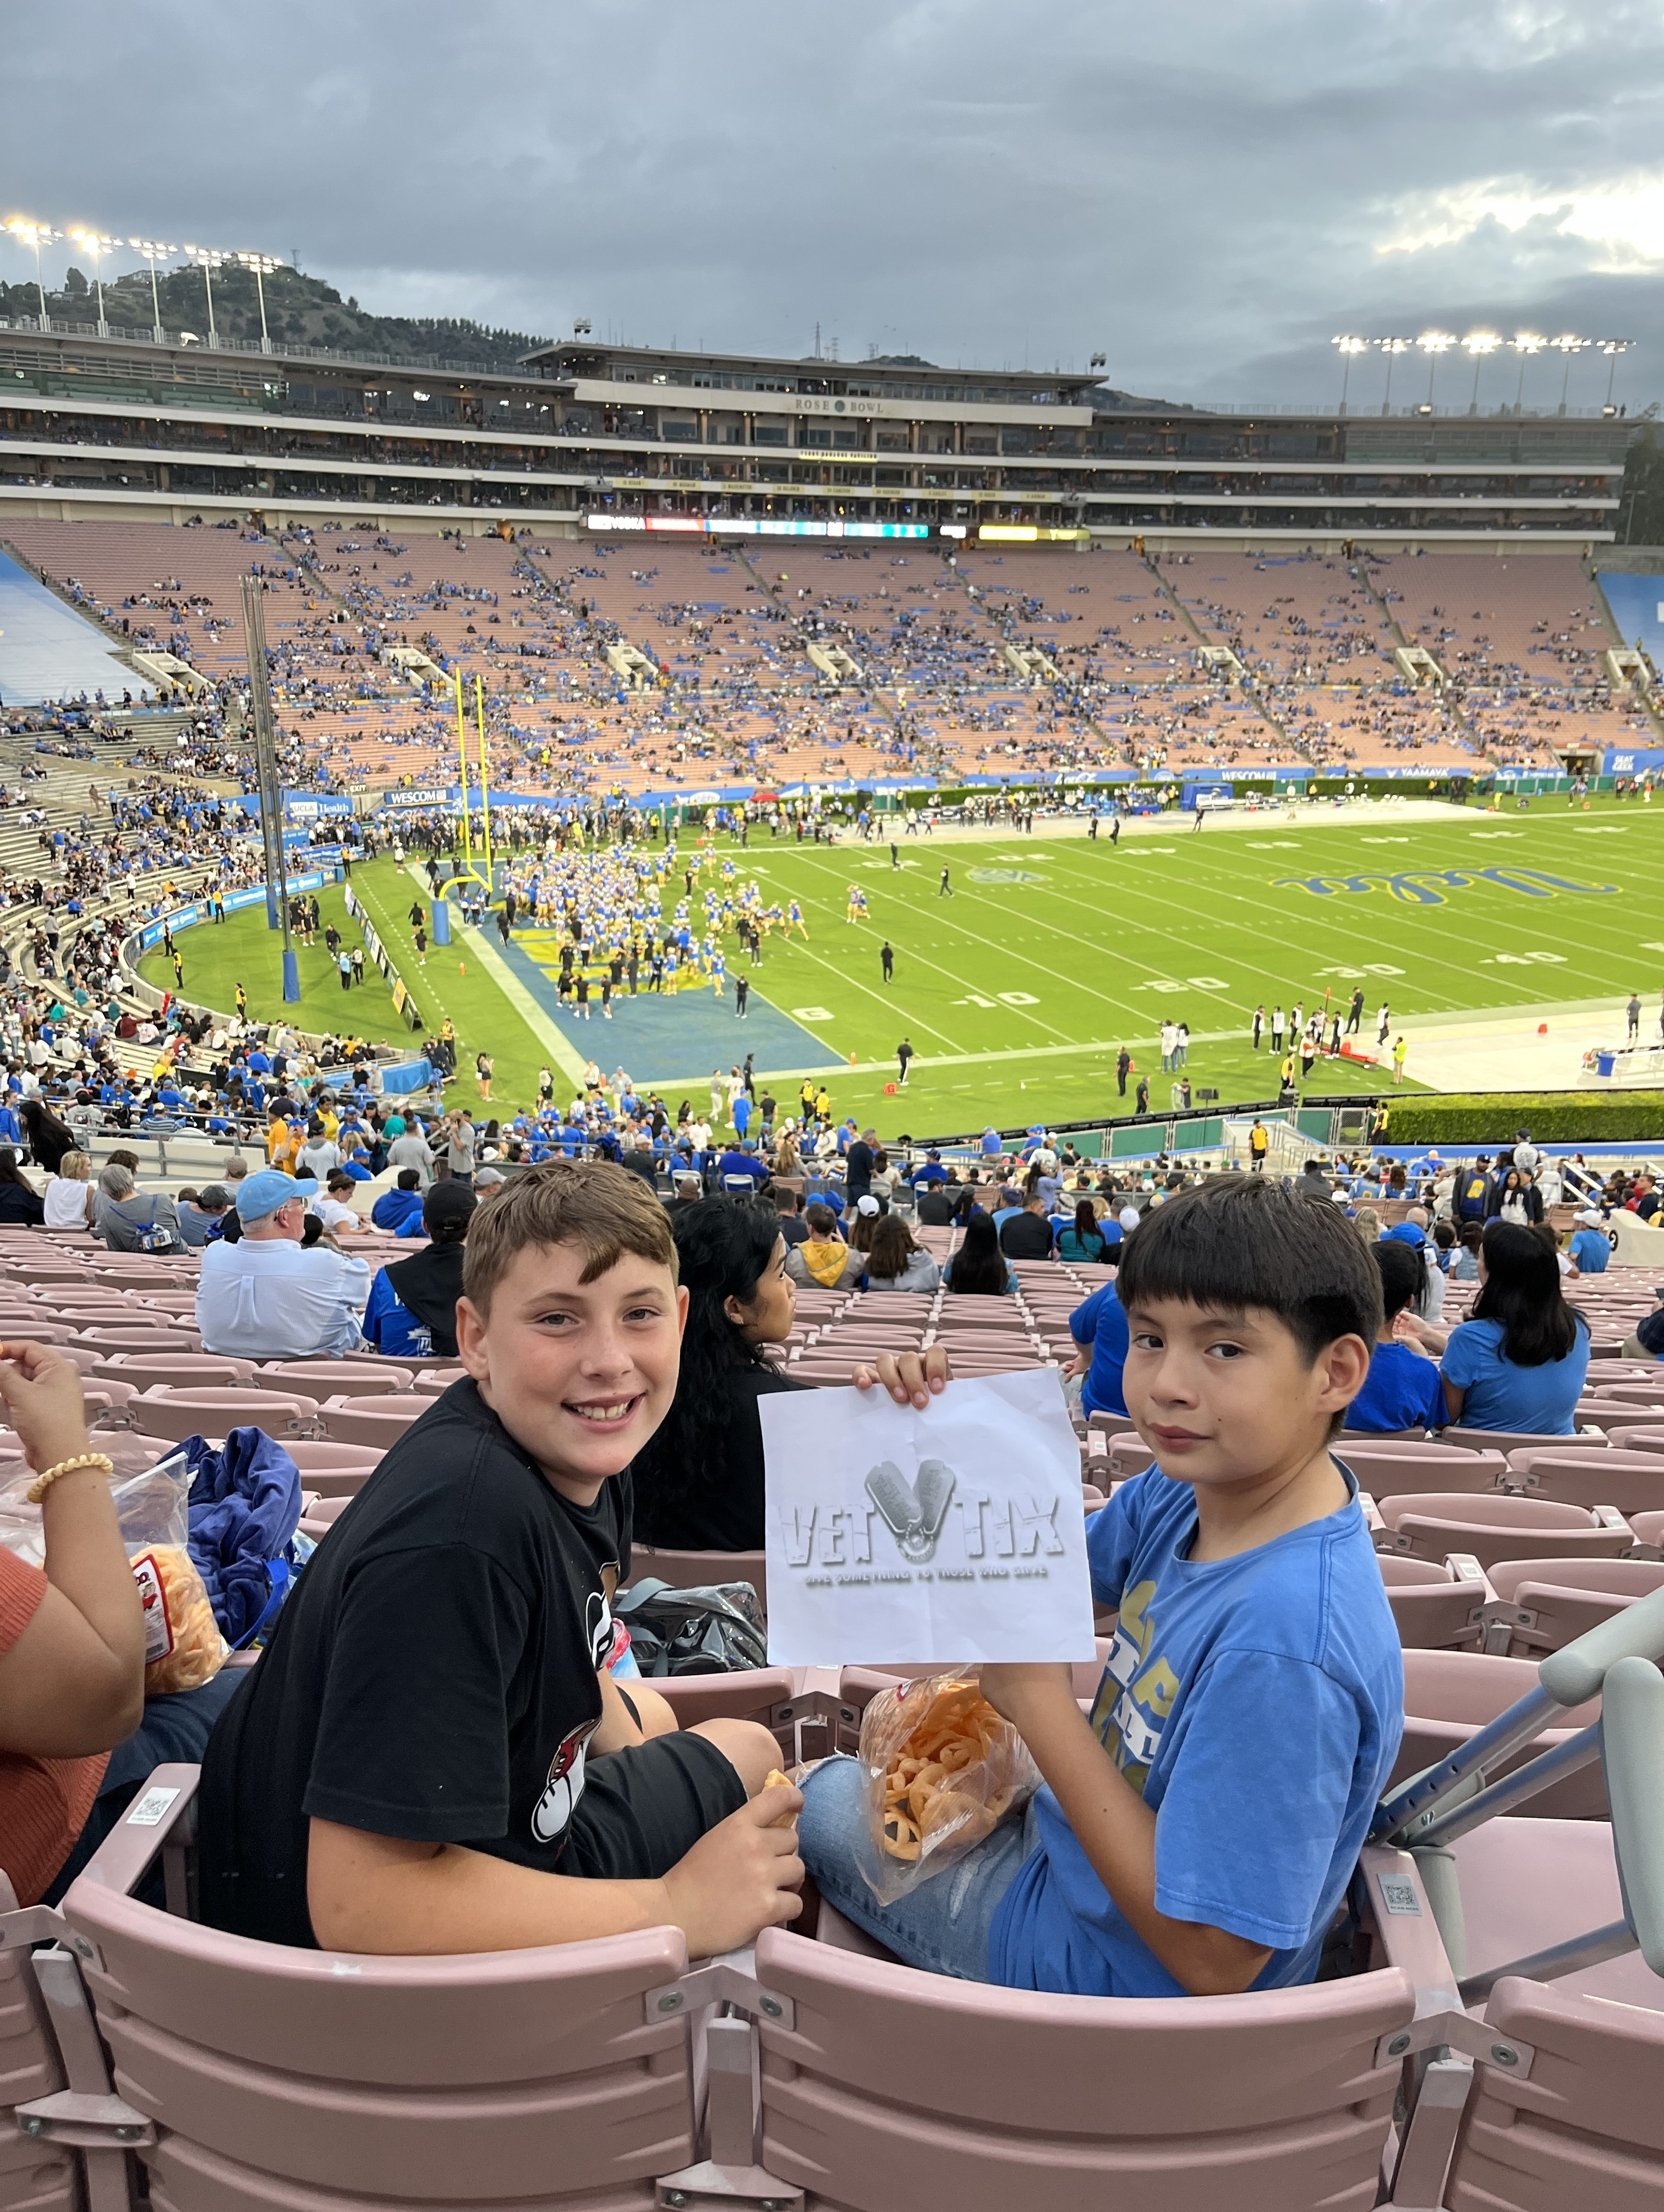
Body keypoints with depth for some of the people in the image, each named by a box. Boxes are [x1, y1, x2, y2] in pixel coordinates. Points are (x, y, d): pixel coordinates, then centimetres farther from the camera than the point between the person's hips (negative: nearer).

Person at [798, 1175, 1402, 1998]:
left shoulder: (1283, 1644, -38)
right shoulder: (1193, 1486, -12)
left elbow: (1211, 1961, -32)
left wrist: (1040, 1698, -29)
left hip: (1106, 1965, -7)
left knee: (826, 1801, 11)